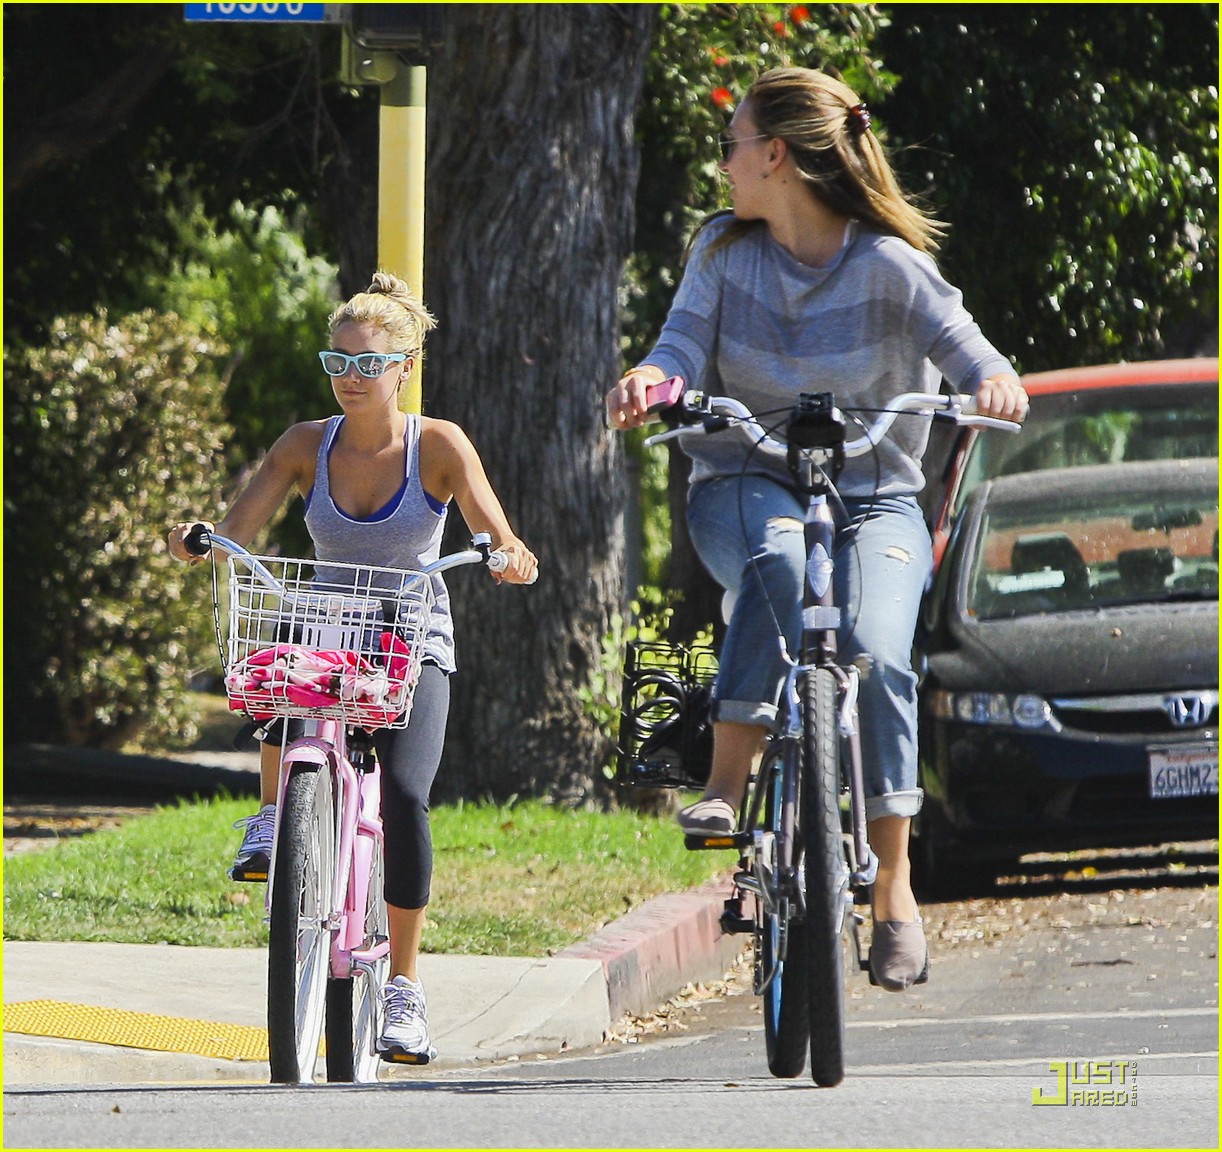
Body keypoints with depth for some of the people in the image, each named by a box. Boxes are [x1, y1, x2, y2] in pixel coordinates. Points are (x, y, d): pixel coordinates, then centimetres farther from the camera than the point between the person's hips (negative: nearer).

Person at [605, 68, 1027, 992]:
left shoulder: (889, 267, -7)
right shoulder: (724, 251, 3)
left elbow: (968, 351, -15)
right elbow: (685, 349, -6)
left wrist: (994, 382, -39)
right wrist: (650, 380, -30)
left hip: (874, 499, -1)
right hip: (747, 488, 1)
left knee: (876, 655, -27)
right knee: (777, 560, -37)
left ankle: (895, 891, -19)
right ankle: (728, 781, -35)